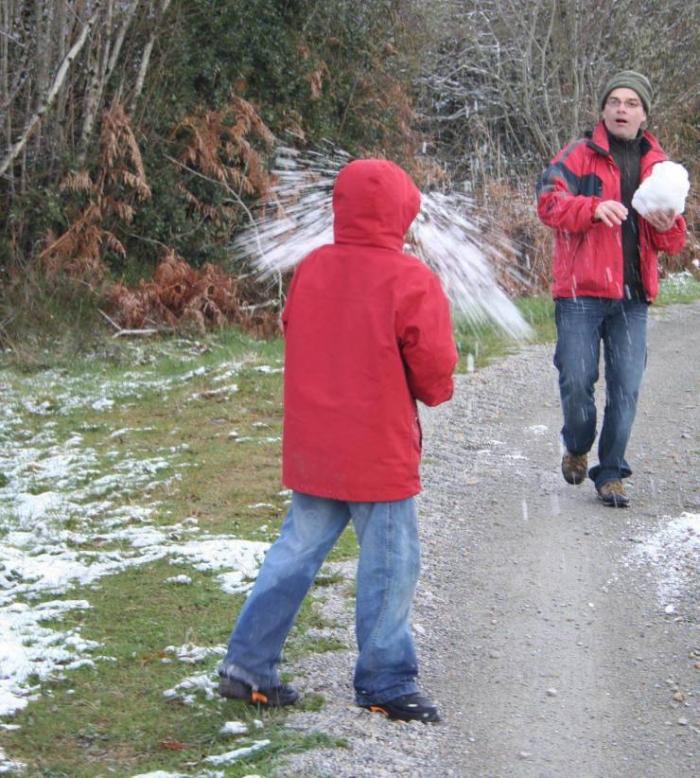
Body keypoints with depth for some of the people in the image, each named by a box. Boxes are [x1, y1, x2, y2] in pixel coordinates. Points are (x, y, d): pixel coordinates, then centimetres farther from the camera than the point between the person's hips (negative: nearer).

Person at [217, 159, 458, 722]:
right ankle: (386, 683, 12)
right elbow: (434, 364, -12)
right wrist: (435, 393, 10)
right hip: (380, 453, -6)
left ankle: (248, 665, 14)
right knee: (390, 564, 5)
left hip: (312, 449, 6)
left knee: (296, 551, 15)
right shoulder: (410, 281, -14)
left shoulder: (311, 270, 3)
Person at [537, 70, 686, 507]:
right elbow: (548, 201, -12)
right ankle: (577, 448, 24)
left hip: (633, 295, 3)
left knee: (626, 388, 0)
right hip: (581, 291, -3)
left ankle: (611, 473, 11)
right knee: (577, 381, -4)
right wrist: (594, 207, -28)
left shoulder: (658, 166, 14)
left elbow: (673, 244, 15)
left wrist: (668, 226, -9)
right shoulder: (579, 156, 3)